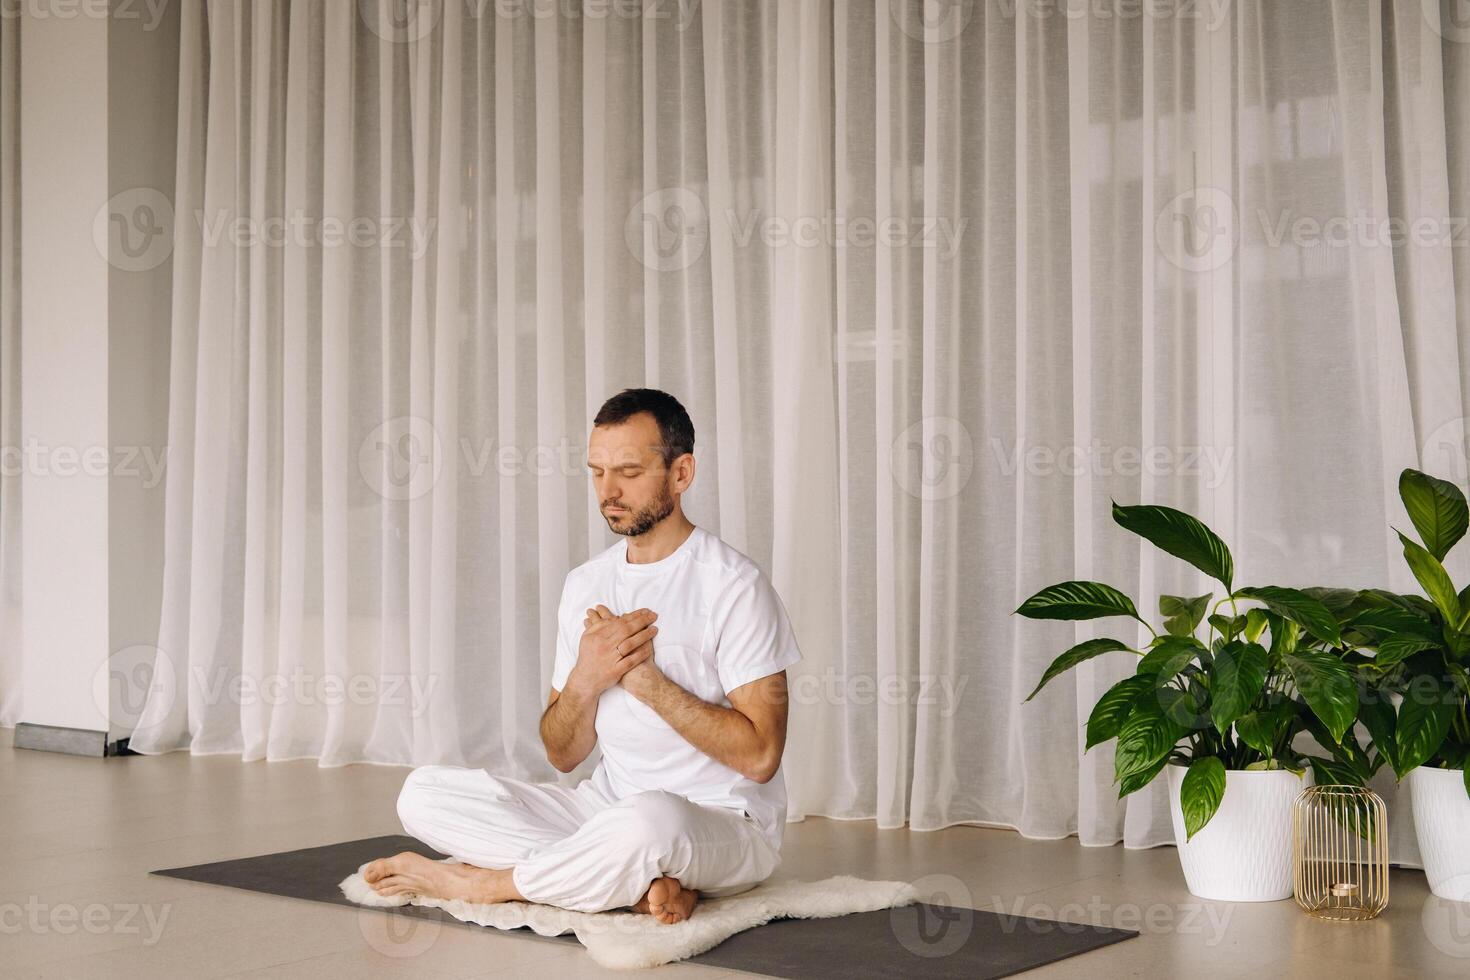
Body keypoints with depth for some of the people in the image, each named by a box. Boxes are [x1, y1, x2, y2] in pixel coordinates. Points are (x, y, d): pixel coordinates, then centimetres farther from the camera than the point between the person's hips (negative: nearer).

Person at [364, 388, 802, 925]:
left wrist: (645, 678, -18)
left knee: (650, 819, -42)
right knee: (423, 792, -8)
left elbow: (760, 755, -16)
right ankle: (642, 882, -19)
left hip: (725, 824, -6)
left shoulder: (732, 584, -9)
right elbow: (563, 755, 10)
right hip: (607, 805, 7)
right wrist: (586, 680, -12)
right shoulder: (585, 584, 10)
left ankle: (473, 882, -14)